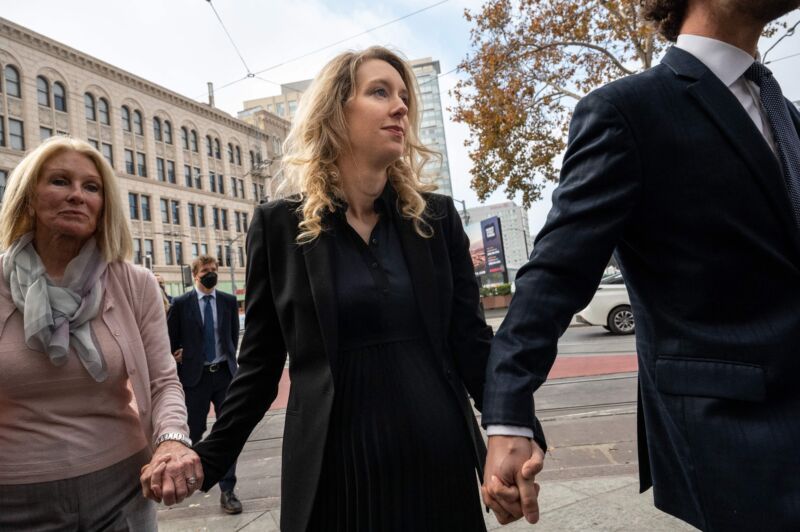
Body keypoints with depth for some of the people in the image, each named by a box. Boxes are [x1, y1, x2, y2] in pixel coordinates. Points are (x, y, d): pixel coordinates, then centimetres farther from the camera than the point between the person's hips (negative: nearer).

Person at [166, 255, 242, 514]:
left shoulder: (229, 301, 3)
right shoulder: (181, 303, -3)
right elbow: (170, 340, 2)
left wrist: (227, 360, 11)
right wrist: (177, 366, 3)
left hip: (225, 374, 1)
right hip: (195, 376, -1)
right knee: (194, 431, 13)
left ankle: (227, 490, 10)